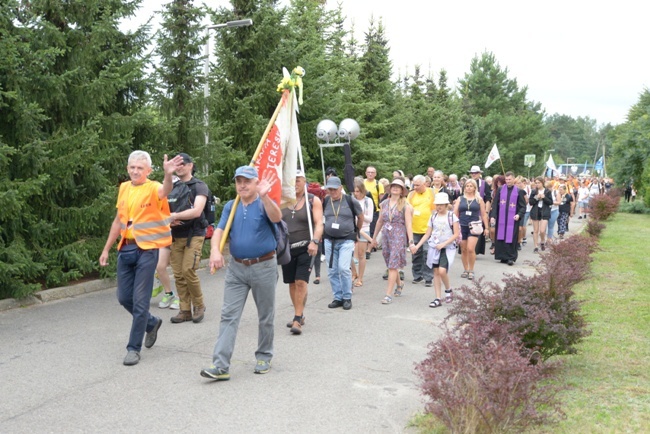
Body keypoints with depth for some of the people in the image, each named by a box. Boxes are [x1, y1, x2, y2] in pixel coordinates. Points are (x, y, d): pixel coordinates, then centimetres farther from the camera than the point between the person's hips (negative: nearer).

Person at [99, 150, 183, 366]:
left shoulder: (153, 188, -10)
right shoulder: (124, 188, 10)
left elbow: (165, 191, -36)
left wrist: (168, 175, -59)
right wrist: (106, 249, 19)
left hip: (146, 250, -6)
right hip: (125, 248, 6)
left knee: (140, 301, -2)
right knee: (124, 297, 12)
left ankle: (134, 348, 9)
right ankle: (152, 323, 38)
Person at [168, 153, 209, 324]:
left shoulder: (199, 186, -3)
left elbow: (196, 211, -16)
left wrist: (174, 216, -16)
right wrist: (169, 219, -10)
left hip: (194, 235, -5)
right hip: (176, 236, 5)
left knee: (188, 270, -13)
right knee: (178, 274, 2)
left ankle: (199, 306, 7)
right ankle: (185, 310, 10)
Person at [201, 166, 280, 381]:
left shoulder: (264, 203, -5)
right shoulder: (230, 206, 8)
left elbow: (276, 217, -27)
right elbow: (219, 231, -2)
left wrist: (264, 196, -43)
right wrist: (215, 250, -22)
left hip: (264, 267, -3)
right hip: (236, 268, 3)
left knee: (265, 316, 9)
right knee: (229, 316, -3)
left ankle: (264, 357, 27)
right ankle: (220, 365, -4)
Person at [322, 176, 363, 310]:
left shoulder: (350, 201, -7)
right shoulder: (325, 202, 2)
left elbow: (360, 216, 9)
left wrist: (357, 230, 17)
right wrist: (324, 228, 13)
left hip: (346, 240, -4)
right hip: (329, 240, 4)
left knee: (343, 268, -14)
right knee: (332, 271, 6)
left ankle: (347, 298, 1)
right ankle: (338, 298, 17)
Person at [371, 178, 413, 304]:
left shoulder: (405, 205, -3)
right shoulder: (384, 204, 9)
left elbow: (408, 225, -8)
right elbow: (380, 221, 17)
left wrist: (411, 241, -15)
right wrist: (374, 237, 22)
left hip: (399, 237, -5)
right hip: (386, 236, 5)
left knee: (393, 266, -8)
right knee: (390, 265, 13)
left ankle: (388, 294, -6)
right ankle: (399, 284, 39)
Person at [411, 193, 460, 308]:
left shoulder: (452, 216, -3)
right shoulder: (433, 217, 8)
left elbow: (456, 234, -6)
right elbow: (427, 234, 9)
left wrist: (444, 244, -16)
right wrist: (417, 246, -3)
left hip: (448, 248, -4)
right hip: (434, 247, 4)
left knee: (442, 271, -18)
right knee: (436, 272, 3)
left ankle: (448, 290, 10)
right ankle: (438, 298, 7)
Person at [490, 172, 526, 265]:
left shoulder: (519, 191, 2)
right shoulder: (500, 189, 6)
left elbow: (523, 206, 3)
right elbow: (495, 204, 5)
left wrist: (519, 215, -15)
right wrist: (493, 216, -4)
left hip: (513, 219, -2)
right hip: (501, 218, 2)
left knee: (511, 238, -3)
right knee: (501, 238, 4)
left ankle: (511, 258, 1)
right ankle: (503, 257, 13)